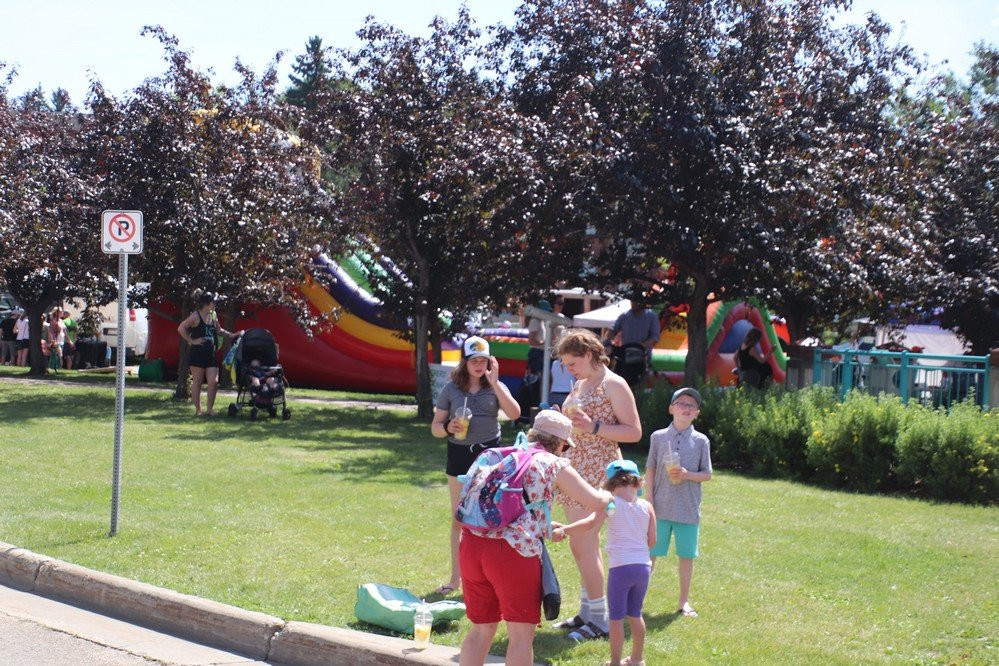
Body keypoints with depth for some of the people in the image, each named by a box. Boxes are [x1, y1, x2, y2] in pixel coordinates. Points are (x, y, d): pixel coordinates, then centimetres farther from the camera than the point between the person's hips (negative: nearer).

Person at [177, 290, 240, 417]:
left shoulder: (213, 315, 10)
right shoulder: (196, 316, -10)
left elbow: (218, 330, 26)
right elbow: (181, 328, -17)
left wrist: (231, 335, 15)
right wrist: (191, 341, -15)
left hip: (211, 354, 6)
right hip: (197, 353, -6)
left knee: (214, 382, -2)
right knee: (197, 382, 3)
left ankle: (209, 409, 8)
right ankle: (198, 410, 10)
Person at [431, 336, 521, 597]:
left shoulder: (495, 387, 1)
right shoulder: (451, 389, 2)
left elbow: (515, 414, -15)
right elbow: (435, 427, 4)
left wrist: (494, 382, -18)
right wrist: (448, 427, -18)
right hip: (460, 455, 1)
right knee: (459, 519, 8)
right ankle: (456, 577, 16)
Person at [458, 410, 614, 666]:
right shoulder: (554, 465, 6)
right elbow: (596, 502, 7)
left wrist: (544, 527, 43)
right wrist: (607, 494, 30)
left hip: (471, 542, 6)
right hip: (513, 549, -6)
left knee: (482, 628, 19)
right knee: (521, 633, 6)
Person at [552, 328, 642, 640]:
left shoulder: (613, 385, -10)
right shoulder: (579, 385, 16)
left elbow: (634, 432, -13)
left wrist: (593, 427, -21)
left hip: (598, 470, -9)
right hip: (575, 468, 9)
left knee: (583, 544, -11)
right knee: (583, 545, 11)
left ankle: (600, 620, -5)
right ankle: (587, 613, 19)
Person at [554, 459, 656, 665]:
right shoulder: (646, 506, 5)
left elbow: (591, 522, -22)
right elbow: (652, 540, 7)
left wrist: (564, 529, -25)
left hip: (620, 567, -5)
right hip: (643, 566, 5)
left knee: (616, 617, 5)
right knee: (635, 614, 20)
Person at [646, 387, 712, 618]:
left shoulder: (701, 441, 2)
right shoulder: (658, 437, 2)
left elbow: (707, 475, 4)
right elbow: (650, 471, 4)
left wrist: (687, 474, -15)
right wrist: (649, 502, -2)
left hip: (688, 509, 1)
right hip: (661, 508, -1)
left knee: (686, 555, 7)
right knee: (650, 553, 3)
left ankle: (684, 601, 20)